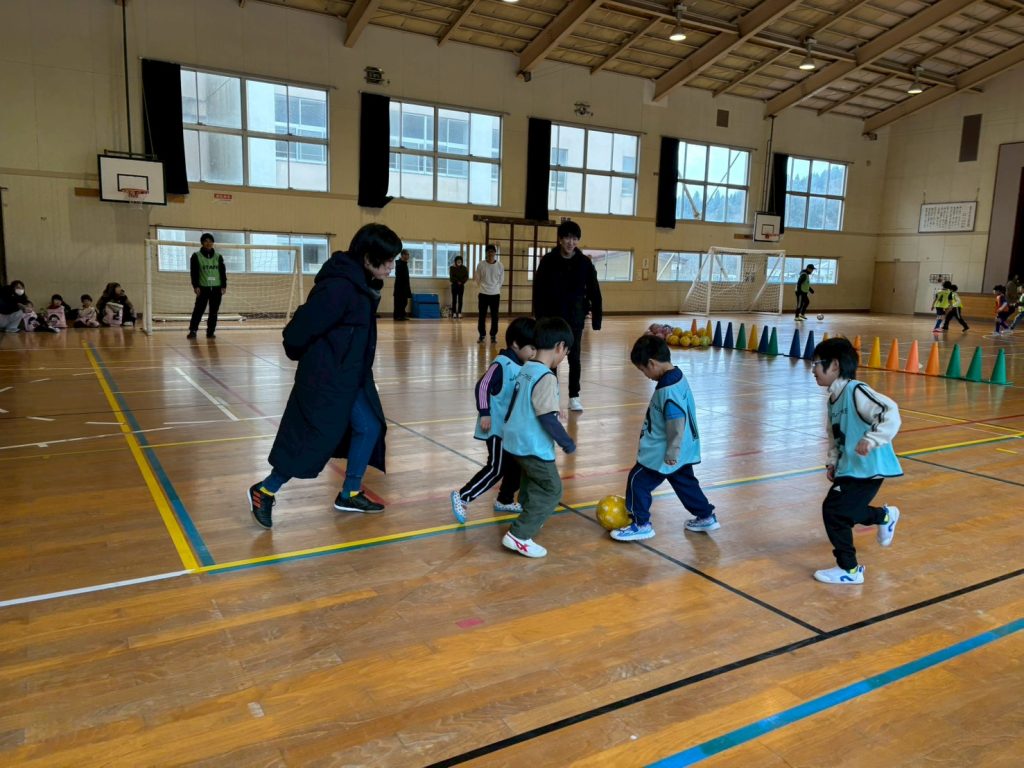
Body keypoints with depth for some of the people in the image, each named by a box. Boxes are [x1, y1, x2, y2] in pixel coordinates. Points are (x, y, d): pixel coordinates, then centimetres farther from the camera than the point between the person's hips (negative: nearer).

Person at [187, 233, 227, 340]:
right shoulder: (196, 256, 2)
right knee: (199, 309, -6)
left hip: (217, 287, 2)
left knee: (214, 311, 4)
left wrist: (224, 286, 1)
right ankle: (192, 330, -1)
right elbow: (194, 272, -1)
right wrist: (195, 286, -9)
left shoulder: (218, 257, 10)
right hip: (203, 287, -2)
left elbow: (223, 272, 9)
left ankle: (211, 332, 10)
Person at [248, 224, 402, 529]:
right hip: (326, 379, -10)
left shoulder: (361, 284, 6)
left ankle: (349, 495, 24)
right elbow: (301, 328, -22)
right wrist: (308, 358, -4)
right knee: (316, 439, -2)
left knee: (370, 427, 10)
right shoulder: (339, 287, -25)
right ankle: (264, 492, 17)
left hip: (352, 375, 10)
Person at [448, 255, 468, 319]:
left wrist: (461, 282, -14)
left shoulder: (464, 268, 3)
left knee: (460, 300, 3)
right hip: (454, 285, -2)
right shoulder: (452, 268, -2)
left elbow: (466, 277, -1)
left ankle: (459, 313, 6)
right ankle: (454, 313, -2)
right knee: (454, 300, -2)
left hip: (461, 286, 2)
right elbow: (451, 277, -8)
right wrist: (457, 281, -15)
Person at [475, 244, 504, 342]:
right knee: (481, 316, 3)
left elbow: (501, 280, 9)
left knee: (494, 316, 3)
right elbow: (477, 279, 8)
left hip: (495, 294, 0)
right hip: (483, 294, 0)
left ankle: (493, 336, 13)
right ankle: (481, 335, 13)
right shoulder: (481, 265, -5)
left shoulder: (500, 265, -3)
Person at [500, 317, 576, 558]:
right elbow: (548, 418, -23)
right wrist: (567, 443, -12)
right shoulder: (546, 377, -22)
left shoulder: (525, 370, 6)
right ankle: (518, 535, -2)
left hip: (517, 440, 9)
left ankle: (530, 519, 47)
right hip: (534, 446, -9)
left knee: (533, 483, 29)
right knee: (551, 491, 1)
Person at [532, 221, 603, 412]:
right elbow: (538, 291, -5)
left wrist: (596, 319, -4)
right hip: (552, 317, 0)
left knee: (574, 358, 3)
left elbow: (594, 293, -1)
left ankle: (574, 396, 13)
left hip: (575, 318, 0)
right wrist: (539, 317, -11)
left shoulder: (585, 262, -4)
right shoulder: (548, 261, -6)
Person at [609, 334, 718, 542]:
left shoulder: (668, 389, -27)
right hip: (682, 451, 10)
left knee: (638, 482, 1)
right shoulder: (678, 377, 5)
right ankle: (706, 517, 34)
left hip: (662, 453, -10)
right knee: (685, 483, 22)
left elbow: (676, 425, -27)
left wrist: (671, 454, -19)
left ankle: (641, 525, 10)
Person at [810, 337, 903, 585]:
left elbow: (890, 412, -27)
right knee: (844, 511, 20)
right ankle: (886, 516, 49)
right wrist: (832, 462, 11)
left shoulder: (856, 391, -18)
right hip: (848, 467, 9)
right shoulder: (833, 398, 10)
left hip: (867, 468, -9)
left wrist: (872, 440, -33)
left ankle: (849, 570, 5)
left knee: (834, 511, -10)